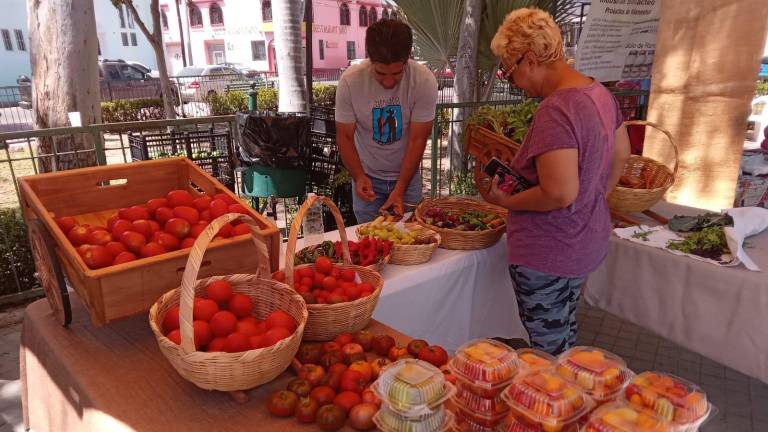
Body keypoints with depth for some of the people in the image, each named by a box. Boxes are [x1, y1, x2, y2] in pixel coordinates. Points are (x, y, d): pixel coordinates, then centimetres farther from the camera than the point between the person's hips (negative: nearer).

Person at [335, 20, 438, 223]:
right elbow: (345, 136, -10)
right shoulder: (350, 81, -19)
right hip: (367, 177, 0)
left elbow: (417, 140, -17)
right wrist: (359, 177, -24)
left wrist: (400, 189, -22)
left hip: (407, 175, 0)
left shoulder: (424, 81, -20)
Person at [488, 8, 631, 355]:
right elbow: (621, 155, 15)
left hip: (548, 257, -10)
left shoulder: (555, 111, -27)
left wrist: (506, 201, -16)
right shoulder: (599, 92, 3)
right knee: (566, 336, 27)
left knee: (549, 353, 9)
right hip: (587, 243, 10)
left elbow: (559, 194, -31)